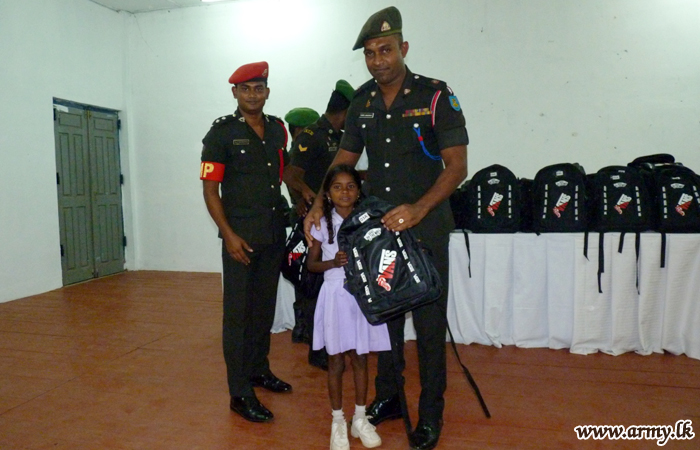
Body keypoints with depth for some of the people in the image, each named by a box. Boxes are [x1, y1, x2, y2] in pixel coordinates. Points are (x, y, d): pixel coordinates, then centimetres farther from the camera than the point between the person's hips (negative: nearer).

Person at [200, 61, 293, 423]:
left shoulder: (278, 129, 10)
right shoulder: (222, 132, -6)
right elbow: (210, 190, -9)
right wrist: (228, 235, -16)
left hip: (274, 233, 6)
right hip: (240, 235, -5)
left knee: (265, 306, 15)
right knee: (238, 311, -1)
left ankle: (259, 369, 32)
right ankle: (240, 392, 7)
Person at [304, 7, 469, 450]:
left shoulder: (435, 96, -9)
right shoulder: (362, 101, 6)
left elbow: (457, 166, -14)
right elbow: (344, 160, 12)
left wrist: (418, 209, -28)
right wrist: (319, 205, -2)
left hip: (426, 230, -5)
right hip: (378, 228, 5)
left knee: (429, 323, 4)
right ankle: (388, 398, 34)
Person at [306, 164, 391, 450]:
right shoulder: (323, 224, -3)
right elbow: (311, 263, 1)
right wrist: (333, 263, -16)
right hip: (335, 295, -1)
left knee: (360, 360, 12)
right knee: (336, 362, 8)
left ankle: (360, 419, 30)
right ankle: (338, 422, 25)